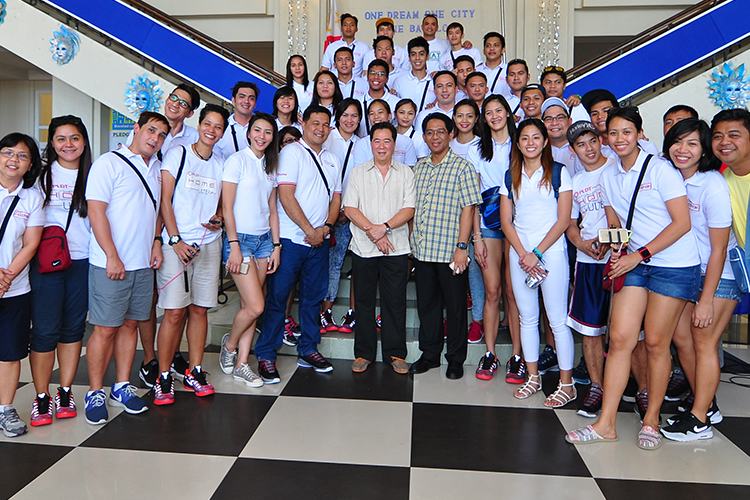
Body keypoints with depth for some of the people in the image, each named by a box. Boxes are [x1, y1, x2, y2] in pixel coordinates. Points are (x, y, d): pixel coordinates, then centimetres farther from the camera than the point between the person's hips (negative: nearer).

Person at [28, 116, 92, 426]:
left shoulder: (92, 176, 9)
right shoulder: (41, 174, 3)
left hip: (82, 262, 2)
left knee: (73, 328, 9)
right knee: (45, 331, -1)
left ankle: (65, 393, 20)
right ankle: (41, 398, 12)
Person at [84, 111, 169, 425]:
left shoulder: (157, 168, 15)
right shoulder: (109, 163, -5)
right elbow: (96, 211, -11)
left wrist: (156, 242, 8)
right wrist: (112, 257, -16)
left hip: (143, 264, 6)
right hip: (110, 264, -6)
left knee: (130, 324, 11)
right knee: (106, 328, -1)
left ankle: (121, 387, 22)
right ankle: (95, 393, 13)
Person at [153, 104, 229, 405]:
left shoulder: (221, 164, 14)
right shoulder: (177, 155, 1)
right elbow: (164, 201, -4)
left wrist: (218, 219, -2)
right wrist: (176, 240, -13)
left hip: (209, 243, 4)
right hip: (176, 242, -4)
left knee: (200, 309, 6)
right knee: (175, 311, -7)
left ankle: (194, 372, 18)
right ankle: (163, 377, 6)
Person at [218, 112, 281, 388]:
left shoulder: (270, 166, 14)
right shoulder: (237, 160, -5)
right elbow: (227, 207, -9)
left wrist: (276, 246, 9)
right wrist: (234, 246, -14)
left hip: (264, 240, 6)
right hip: (241, 239, -6)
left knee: (251, 306, 6)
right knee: (255, 306, -10)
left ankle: (241, 364, 16)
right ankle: (230, 344, 19)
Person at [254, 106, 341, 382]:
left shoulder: (332, 160, 17)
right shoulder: (291, 152, -4)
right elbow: (286, 195, -13)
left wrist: (327, 226, -2)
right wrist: (309, 230, -12)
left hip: (319, 240, 6)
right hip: (290, 238, -6)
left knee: (313, 296, 12)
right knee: (277, 297, -2)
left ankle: (308, 350, 24)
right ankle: (266, 356, 7)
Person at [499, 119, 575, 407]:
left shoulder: (558, 172, 0)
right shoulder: (510, 176, 10)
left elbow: (563, 220, -6)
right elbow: (506, 221, 6)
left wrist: (537, 253, -11)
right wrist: (523, 254, -6)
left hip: (551, 252, -4)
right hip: (519, 253, 4)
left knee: (557, 320, -2)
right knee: (527, 318, 9)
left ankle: (566, 384, 8)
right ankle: (533, 377, 22)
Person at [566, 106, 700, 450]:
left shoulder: (660, 168, -8)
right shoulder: (609, 177, 10)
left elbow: (682, 222, -11)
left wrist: (640, 254, -17)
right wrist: (617, 250, -3)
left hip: (674, 264, -5)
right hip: (635, 263, 5)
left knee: (655, 342, -1)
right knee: (619, 337, -2)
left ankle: (651, 419, 19)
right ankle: (606, 423, 4)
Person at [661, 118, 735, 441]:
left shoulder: (713, 186, -20)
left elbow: (718, 249, -18)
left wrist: (706, 299, -16)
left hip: (721, 273, -6)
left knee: (704, 341, -3)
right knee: (681, 337, 7)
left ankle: (700, 420, 9)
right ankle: (707, 405, 26)